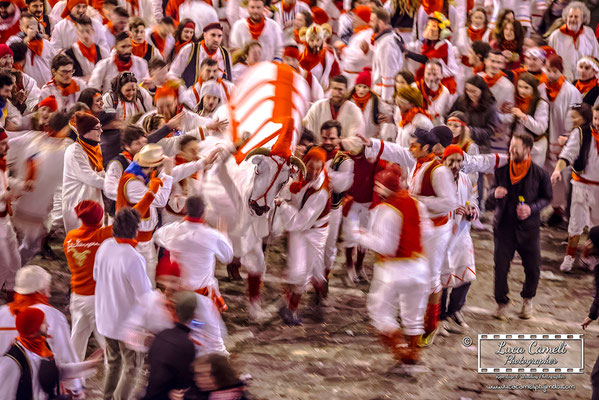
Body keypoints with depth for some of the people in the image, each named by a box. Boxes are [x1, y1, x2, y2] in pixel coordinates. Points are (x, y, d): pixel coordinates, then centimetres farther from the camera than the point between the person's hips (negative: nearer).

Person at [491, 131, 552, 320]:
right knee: (500, 267, -2)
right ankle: (501, 303, 19)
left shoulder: (539, 173, -6)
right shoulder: (501, 170, 0)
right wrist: (495, 193, -11)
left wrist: (532, 209, -13)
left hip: (528, 227, -1)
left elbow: (547, 197, 4)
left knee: (533, 268, 4)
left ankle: (527, 300, 32)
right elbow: (494, 190, 14)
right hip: (504, 225, 1)